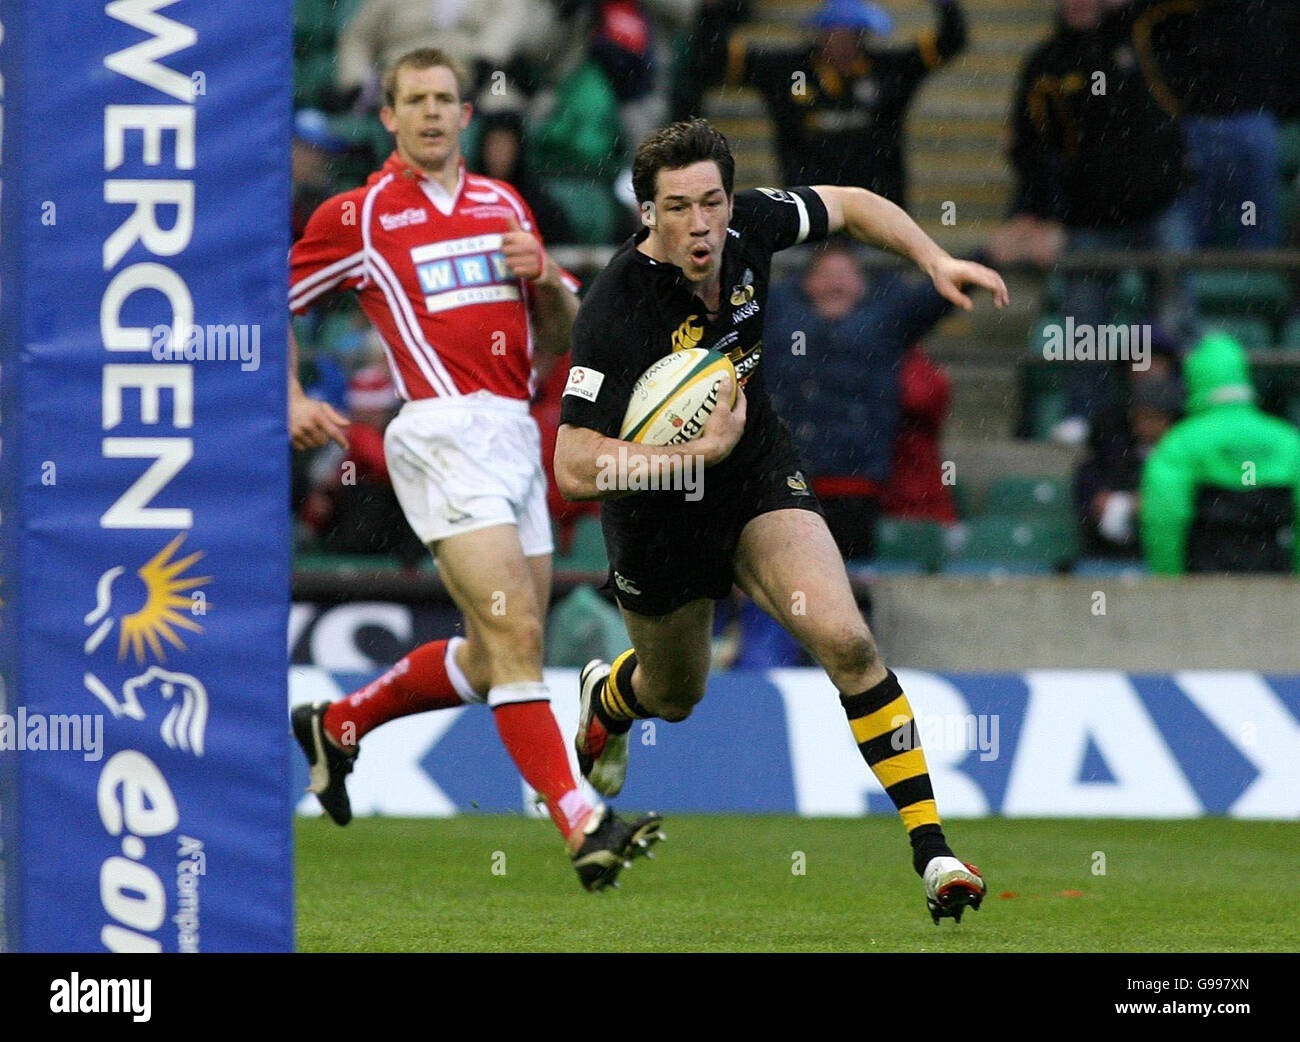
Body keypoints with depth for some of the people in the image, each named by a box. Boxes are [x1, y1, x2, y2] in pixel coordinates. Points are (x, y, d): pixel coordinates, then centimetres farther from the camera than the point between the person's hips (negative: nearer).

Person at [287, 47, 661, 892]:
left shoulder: (503, 204, 18)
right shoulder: (358, 216, 3)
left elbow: (560, 334, 22)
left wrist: (543, 275, 1)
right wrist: (292, 401, -1)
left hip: (516, 436, 7)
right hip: (444, 433, -7)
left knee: (495, 658, 10)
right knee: (515, 638, -18)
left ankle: (338, 725, 31)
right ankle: (583, 828, -24)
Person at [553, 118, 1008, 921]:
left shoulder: (751, 224, -17)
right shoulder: (615, 312, -32)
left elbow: (851, 206, 5)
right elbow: (575, 467, -33)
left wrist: (936, 261, -7)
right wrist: (701, 450, -37)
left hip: (760, 474, 3)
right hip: (659, 514, -2)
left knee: (844, 639, -20)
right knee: (677, 696, 21)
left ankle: (932, 849, -17)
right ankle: (609, 698, 61)